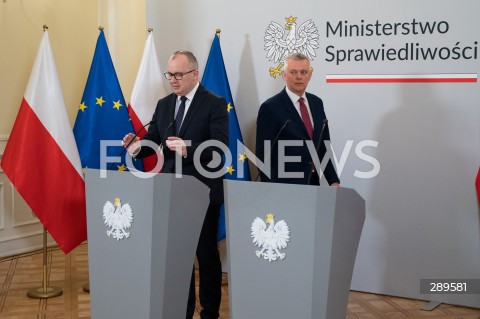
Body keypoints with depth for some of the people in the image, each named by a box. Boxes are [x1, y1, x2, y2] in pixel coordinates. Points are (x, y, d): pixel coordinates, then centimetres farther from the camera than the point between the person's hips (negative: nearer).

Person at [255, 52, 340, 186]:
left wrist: (333, 181, 6)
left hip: (313, 182, 5)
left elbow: (324, 146, 13)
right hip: (284, 186, -5)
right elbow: (263, 154, -10)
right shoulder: (270, 108, -9)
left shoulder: (317, 103, 10)